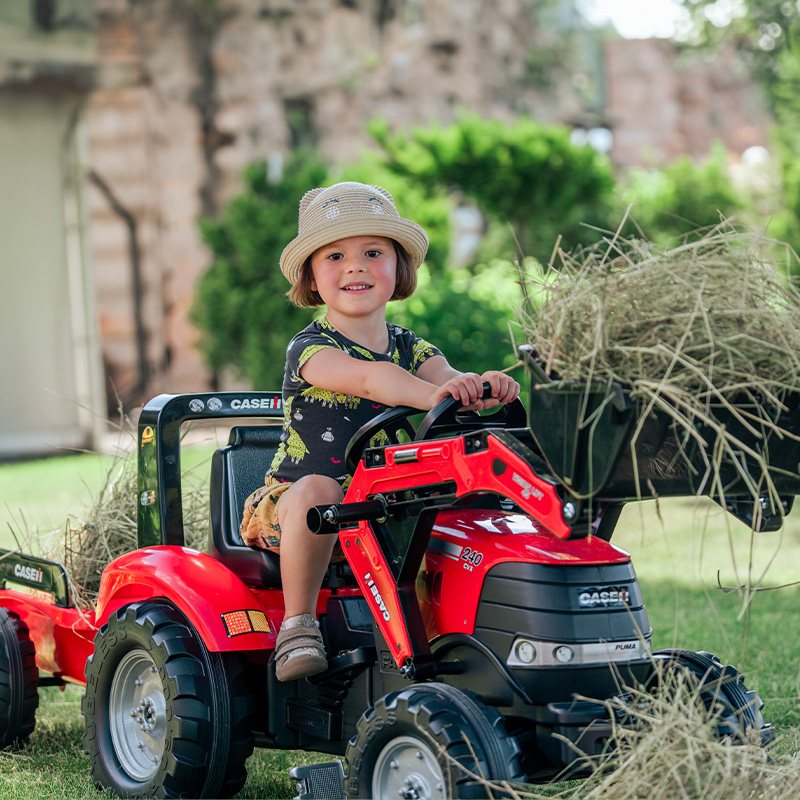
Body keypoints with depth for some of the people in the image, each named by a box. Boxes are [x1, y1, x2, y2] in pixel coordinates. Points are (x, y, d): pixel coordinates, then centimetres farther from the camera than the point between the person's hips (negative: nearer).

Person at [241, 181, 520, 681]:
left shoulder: (411, 349, 8)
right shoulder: (310, 350, -11)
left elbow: (443, 375, -13)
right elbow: (369, 378, -31)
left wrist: (481, 387, -38)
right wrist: (432, 394, -49)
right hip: (289, 504, -4)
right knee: (317, 490, -38)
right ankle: (298, 623, -25)